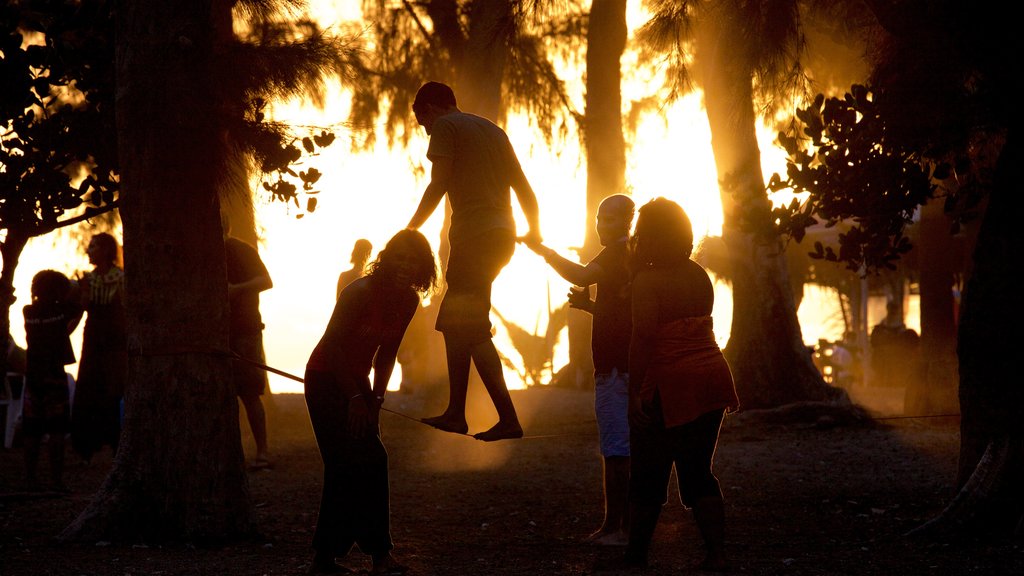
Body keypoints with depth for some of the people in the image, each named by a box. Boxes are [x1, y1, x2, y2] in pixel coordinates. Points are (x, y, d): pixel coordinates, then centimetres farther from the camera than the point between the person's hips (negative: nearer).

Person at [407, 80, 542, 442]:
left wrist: (410, 230, -1)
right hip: (503, 236, 9)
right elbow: (523, 187, 21)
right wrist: (534, 232, 33)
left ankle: (508, 419, -16)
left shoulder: (445, 127, -1)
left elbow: (437, 187, -10)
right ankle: (455, 412, 20)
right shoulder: (493, 130, 22)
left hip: (474, 235, -9)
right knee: (453, 322, 18)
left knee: (472, 330, -8)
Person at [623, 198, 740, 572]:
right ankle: (716, 554, 0)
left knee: (648, 476, 6)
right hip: (712, 378, 7)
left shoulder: (647, 281, -10)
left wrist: (635, 392, -14)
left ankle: (636, 554, 15)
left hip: (669, 386, -6)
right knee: (698, 473, 11)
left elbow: (642, 340, -16)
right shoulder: (699, 276, 11)